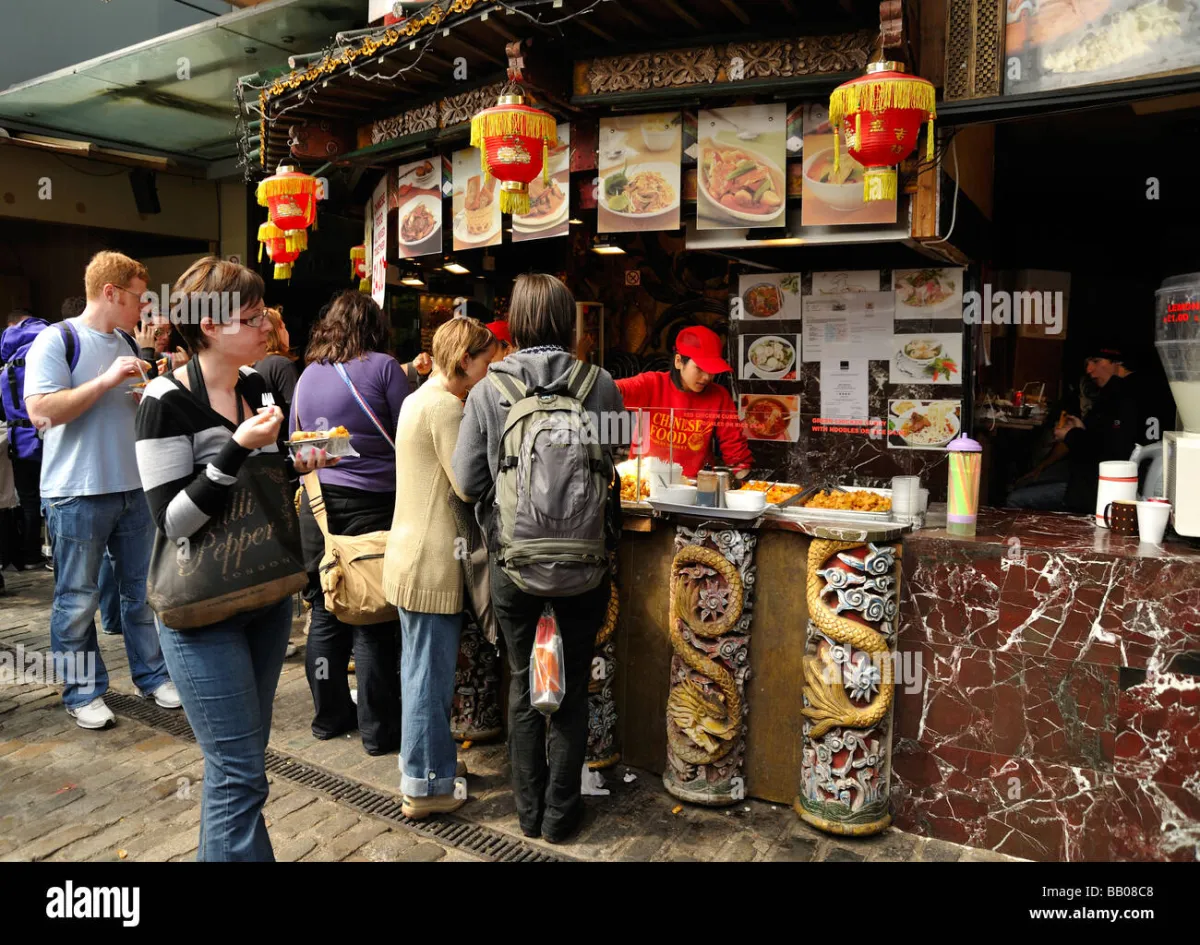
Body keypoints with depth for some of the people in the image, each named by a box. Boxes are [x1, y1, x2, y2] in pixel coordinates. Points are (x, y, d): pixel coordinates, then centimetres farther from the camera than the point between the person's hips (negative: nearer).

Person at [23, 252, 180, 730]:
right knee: (77, 601, 5)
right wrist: (107, 380, -21)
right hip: (77, 494, -6)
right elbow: (41, 410, -19)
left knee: (143, 591, 13)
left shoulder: (127, 344, 13)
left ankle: (152, 676, 25)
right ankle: (83, 692, 18)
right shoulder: (57, 340, -8)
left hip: (134, 488, 6)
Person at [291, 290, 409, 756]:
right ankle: (378, 729, 9)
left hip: (318, 503, 5)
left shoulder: (308, 374, 10)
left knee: (325, 612, 13)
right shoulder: (382, 367, -6)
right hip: (371, 503, -5)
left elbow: (296, 440, 19)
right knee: (374, 618, 1)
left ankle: (330, 715, 25)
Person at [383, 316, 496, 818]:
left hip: (410, 555, 10)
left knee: (421, 669, 19)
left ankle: (423, 767, 34)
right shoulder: (446, 406, -16)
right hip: (434, 563, -10)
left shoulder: (418, 400, 14)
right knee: (432, 672, 1)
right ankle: (427, 786, 14)